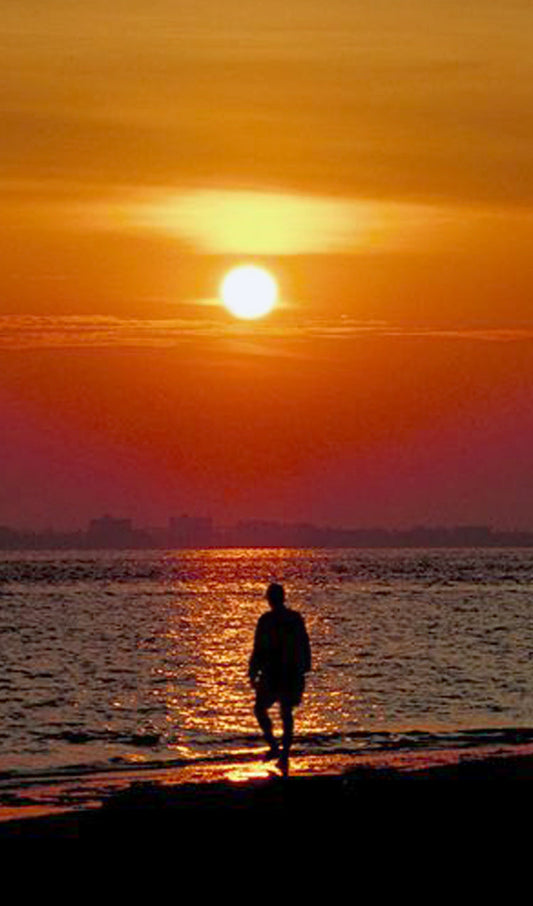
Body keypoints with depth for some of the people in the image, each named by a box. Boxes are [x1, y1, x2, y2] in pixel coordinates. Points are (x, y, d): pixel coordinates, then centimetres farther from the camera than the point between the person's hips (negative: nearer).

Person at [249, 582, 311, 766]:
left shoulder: (266, 620, -10)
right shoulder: (296, 618, 4)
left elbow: (259, 650, -10)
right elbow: (305, 646, 10)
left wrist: (253, 674, -4)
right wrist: (303, 670, 20)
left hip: (272, 674, -4)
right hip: (293, 674, 5)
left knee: (260, 709, 12)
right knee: (286, 713, 11)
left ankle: (274, 746, -4)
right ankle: (285, 755, 7)